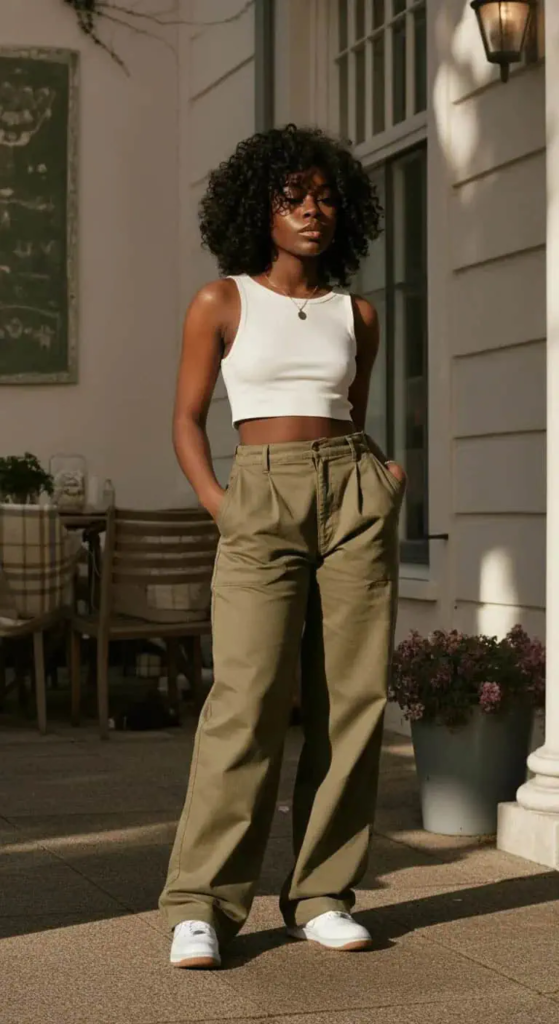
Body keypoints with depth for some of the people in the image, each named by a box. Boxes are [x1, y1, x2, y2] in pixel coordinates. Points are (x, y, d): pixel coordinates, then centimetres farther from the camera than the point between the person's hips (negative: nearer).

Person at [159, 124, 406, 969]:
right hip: (263, 499, -3)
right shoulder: (221, 304, 5)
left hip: (356, 500, 4)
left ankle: (321, 896, 7)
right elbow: (188, 421, 6)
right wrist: (220, 510, -6)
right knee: (249, 696, -14)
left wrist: (385, 472, 6)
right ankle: (201, 907, -8)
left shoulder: (356, 316, 14)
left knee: (352, 697, -2)